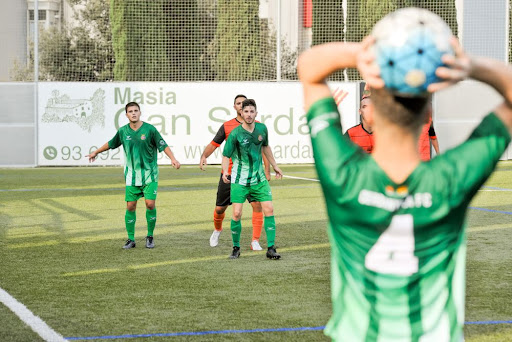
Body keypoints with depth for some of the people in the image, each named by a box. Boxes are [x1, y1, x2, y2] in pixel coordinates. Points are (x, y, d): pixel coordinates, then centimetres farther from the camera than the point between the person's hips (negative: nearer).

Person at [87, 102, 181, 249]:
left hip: (149, 175, -2)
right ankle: (131, 239, 10)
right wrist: (96, 152, 31)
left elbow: (163, 146, -5)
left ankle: (150, 236, 6)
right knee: (130, 206, -1)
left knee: (150, 204, -11)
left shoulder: (150, 129, -7)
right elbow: (111, 143, 20)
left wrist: (173, 159, -19)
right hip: (131, 175, 2)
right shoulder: (123, 131, 2)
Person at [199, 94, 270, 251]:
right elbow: (213, 144, 7)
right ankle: (217, 230, 40)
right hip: (230, 173, 1)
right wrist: (204, 156, -13)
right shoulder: (227, 126, 4)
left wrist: (267, 170, 0)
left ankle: (255, 241, -11)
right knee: (220, 208, 8)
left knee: (257, 205, -18)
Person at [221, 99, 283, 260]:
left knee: (269, 209, -7)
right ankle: (236, 248, 10)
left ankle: (271, 248, 0)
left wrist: (274, 165, 25)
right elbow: (226, 155, -9)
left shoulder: (262, 129, -1)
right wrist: (225, 172, -27)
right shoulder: (235, 134, -14)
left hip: (259, 178, 4)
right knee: (237, 213, -9)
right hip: (240, 179, -4)